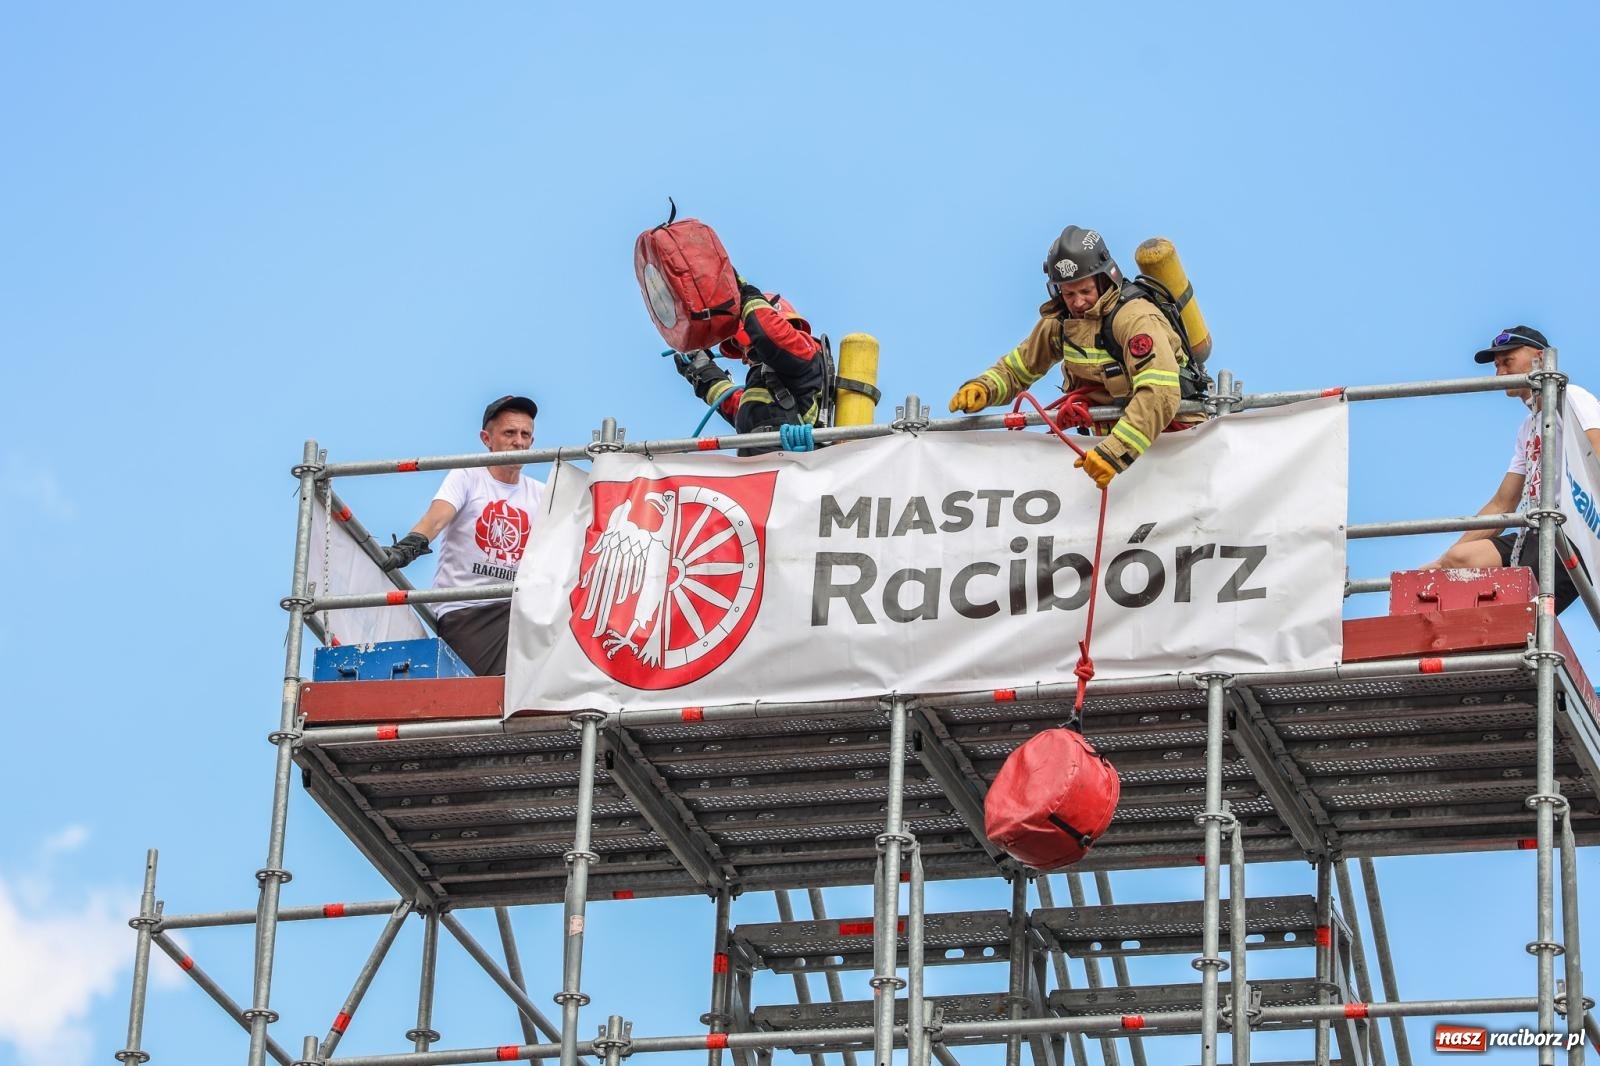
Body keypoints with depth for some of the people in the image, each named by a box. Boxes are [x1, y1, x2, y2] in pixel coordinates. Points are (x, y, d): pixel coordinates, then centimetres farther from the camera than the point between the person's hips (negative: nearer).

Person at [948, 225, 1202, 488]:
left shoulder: (1135, 318, -21)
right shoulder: (1058, 323, 2)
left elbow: (1160, 395, -33)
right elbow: (1016, 369, 15)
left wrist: (1116, 453, -43)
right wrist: (982, 389, -8)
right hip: (1109, 434, 6)